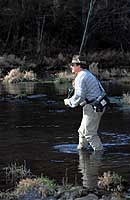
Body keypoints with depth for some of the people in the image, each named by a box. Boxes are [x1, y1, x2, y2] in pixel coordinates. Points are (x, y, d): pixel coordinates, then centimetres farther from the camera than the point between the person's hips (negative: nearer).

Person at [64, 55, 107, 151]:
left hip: (92, 108, -10)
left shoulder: (80, 77, -15)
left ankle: (99, 150, -4)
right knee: (83, 131, 19)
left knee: (90, 134, -6)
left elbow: (79, 97, -21)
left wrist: (69, 101, -5)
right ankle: (81, 149, 29)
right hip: (98, 106, 10)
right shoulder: (88, 74, 17)